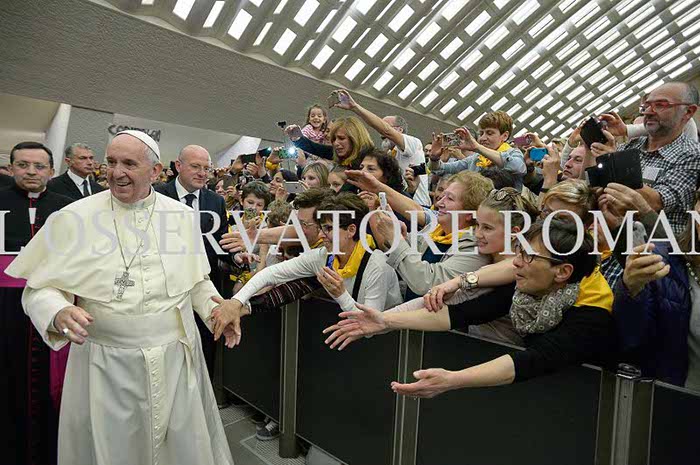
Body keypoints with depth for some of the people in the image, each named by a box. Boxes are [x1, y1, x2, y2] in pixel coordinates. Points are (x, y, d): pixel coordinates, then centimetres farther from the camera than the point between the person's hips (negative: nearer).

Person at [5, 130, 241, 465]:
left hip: (178, 359, 2)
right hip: (106, 365, -1)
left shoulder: (181, 215, -1)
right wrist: (59, 314, -23)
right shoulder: (75, 217, -6)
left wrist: (217, 306, -8)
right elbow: (40, 288, -2)